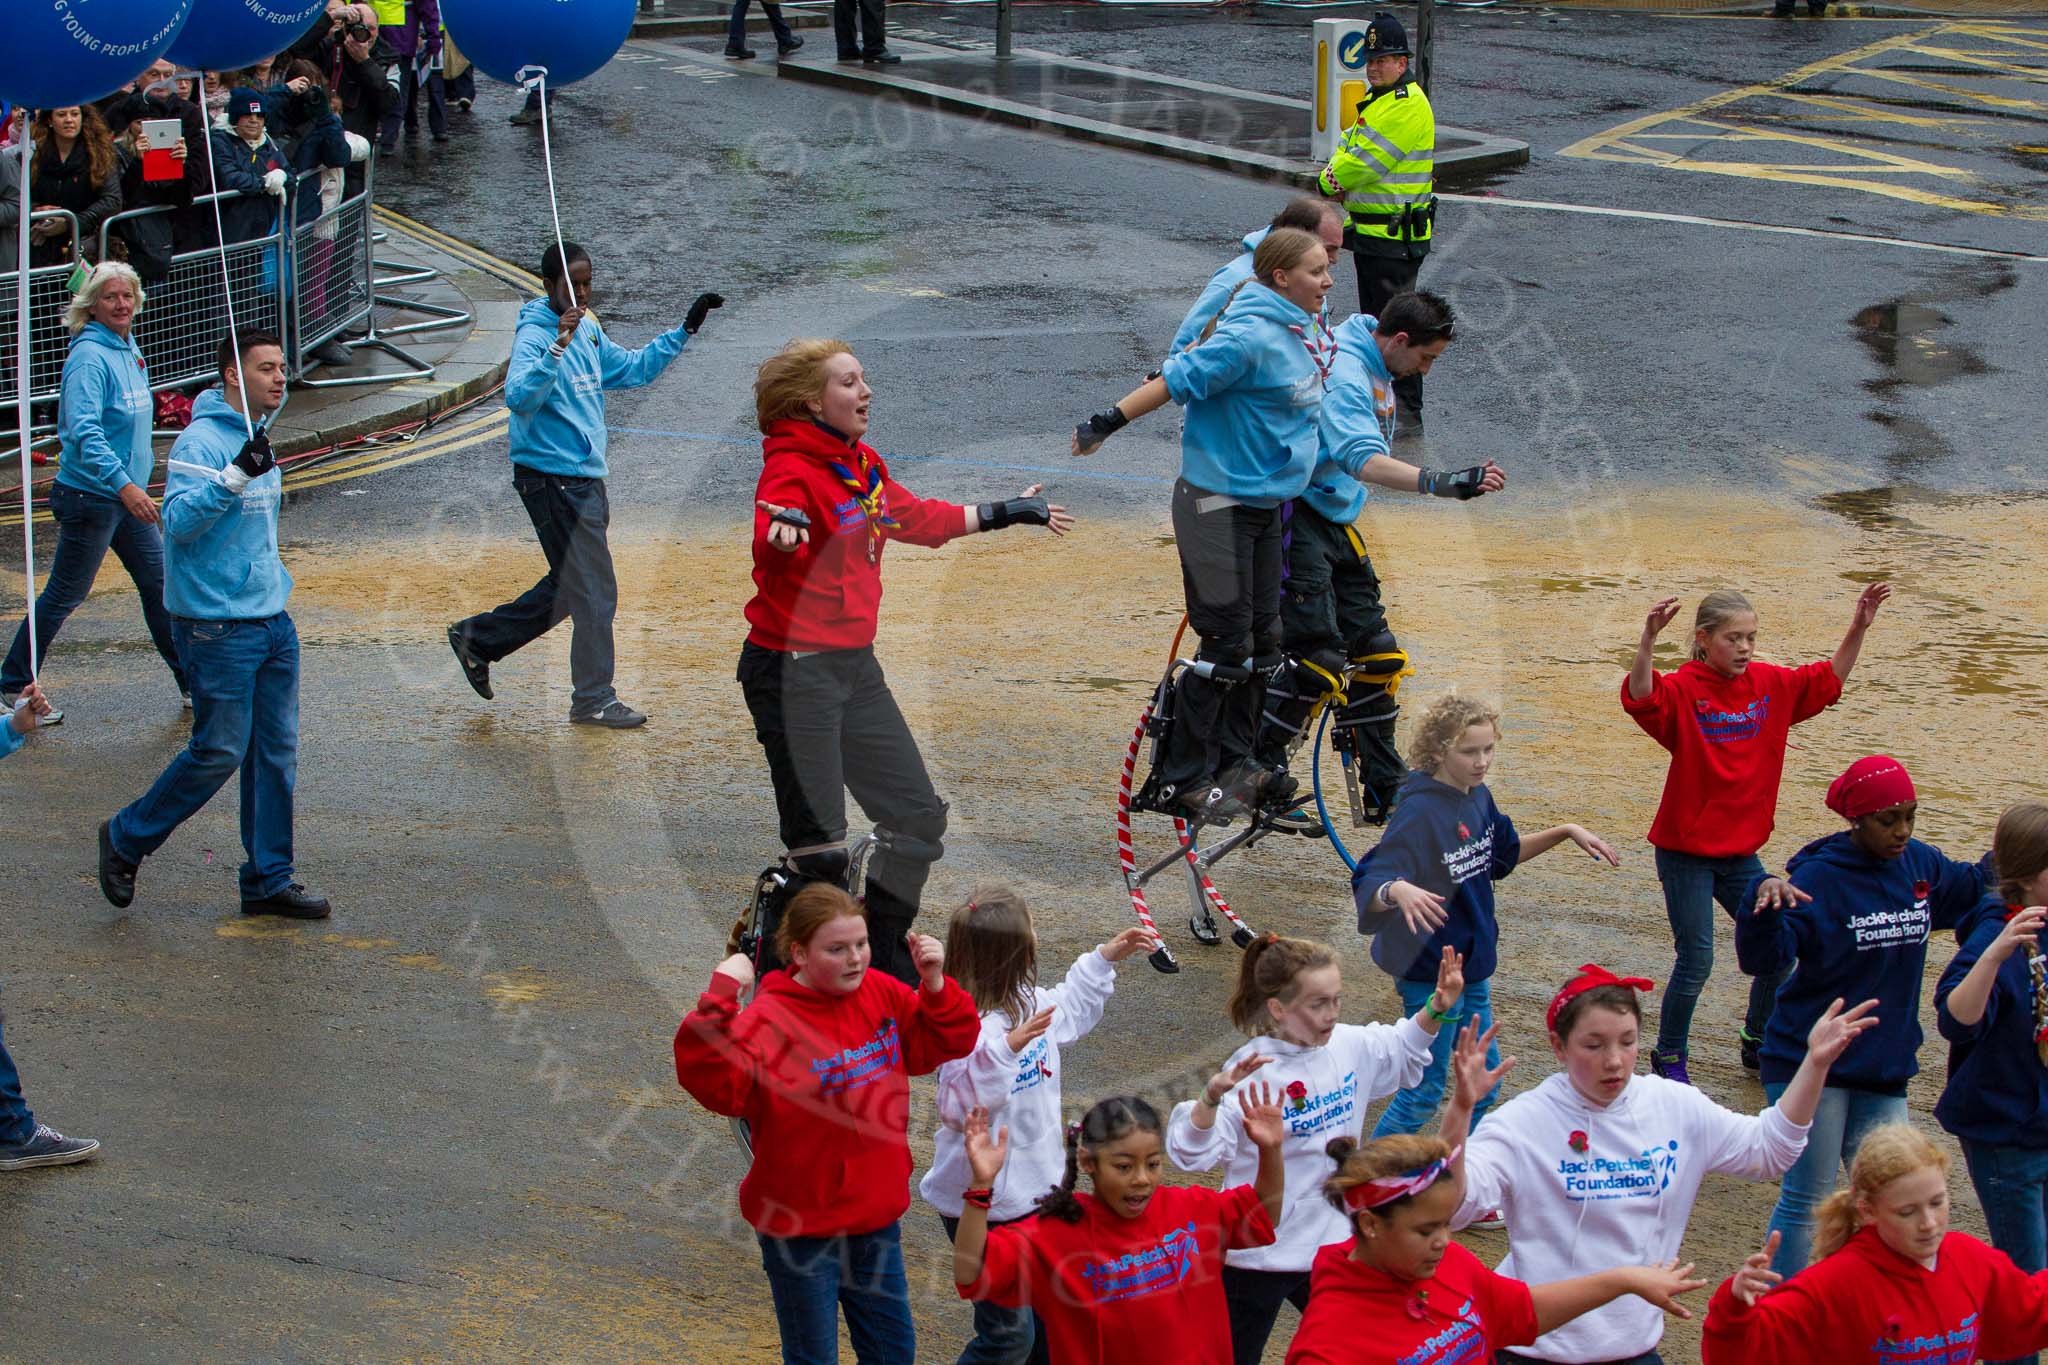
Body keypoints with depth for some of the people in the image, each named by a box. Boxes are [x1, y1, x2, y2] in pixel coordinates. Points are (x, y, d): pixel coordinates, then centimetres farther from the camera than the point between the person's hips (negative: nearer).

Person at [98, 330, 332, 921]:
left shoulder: (258, 437, 14)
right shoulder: (201, 441, -14)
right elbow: (178, 519, -26)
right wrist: (237, 473, -36)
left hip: (272, 621, 8)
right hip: (217, 625, -8)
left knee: (277, 753, 7)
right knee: (220, 751, -5)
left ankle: (269, 879, 14)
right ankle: (126, 839, 15)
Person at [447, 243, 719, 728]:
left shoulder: (588, 331, 12)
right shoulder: (534, 336, -15)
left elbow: (635, 369, 27)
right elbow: (520, 397, -32)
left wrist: (685, 329, 19)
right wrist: (559, 344, -40)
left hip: (585, 480, 9)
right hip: (552, 481, -9)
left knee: (568, 587, 17)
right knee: (595, 593, -4)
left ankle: (478, 638, 29)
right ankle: (594, 700, 7)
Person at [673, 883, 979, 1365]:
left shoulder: (882, 995, -2)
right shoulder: (769, 1019, -22)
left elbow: (945, 1043, 9)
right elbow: (712, 1081, -37)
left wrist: (935, 983, -8)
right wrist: (720, 999, -46)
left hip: (877, 1214, 6)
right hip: (801, 1228, -6)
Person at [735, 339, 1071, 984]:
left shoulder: (863, 465, 11)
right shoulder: (792, 469, -16)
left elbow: (918, 518, 28)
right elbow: (770, 541, -37)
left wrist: (1004, 514, 37)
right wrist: (782, 530, -61)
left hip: (856, 665, 9)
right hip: (793, 672, -9)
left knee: (918, 814, 15)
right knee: (821, 850, -9)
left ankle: (884, 957, 31)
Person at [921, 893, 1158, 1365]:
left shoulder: (1028, 1002, 1)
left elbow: (1069, 1011, 24)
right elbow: (965, 1106, -36)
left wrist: (1104, 958, 22)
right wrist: (1006, 1048, -47)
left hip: (1033, 1190, 9)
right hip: (985, 1204, -9)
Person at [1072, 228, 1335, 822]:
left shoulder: (1304, 331, 7)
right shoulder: (1251, 338, -22)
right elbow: (1179, 380, -21)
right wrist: (1107, 423, -20)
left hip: (1265, 503, 9)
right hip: (1218, 504, -9)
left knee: (1262, 638, 13)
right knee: (1227, 645, -6)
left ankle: (1234, 760, 25)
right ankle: (1179, 779, 3)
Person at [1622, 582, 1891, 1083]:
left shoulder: (1770, 684, 2)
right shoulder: (1684, 689, -16)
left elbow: (1828, 680, 12)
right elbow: (1641, 697, -35)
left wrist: (1859, 628, -1)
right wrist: (1648, 639, -51)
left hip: (1741, 849, 6)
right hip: (1686, 853, -6)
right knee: (1696, 962, -2)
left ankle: (1756, 1042, 31)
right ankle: (1669, 1058, 18)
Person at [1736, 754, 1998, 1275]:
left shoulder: (1921, 864, 3)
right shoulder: (1816, 878, -16)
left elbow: (1974, 890, 26)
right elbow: (1764, 960, -25)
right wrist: (1763, 901, -43)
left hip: (1884, 1072, 6)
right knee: (1806, 1198, -1)